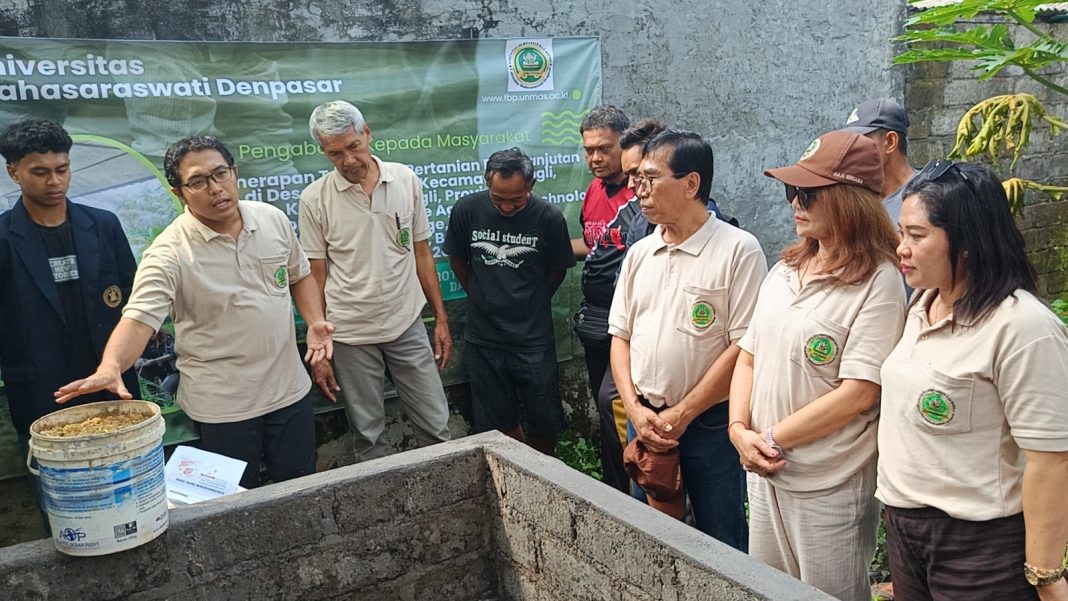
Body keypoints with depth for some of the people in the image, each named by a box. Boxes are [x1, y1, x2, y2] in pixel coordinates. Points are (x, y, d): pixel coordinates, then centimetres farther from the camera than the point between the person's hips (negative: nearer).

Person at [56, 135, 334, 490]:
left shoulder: (273, 220, 0)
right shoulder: (170, 252, -16)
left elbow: (299, 275, 13)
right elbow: (140, 318, -24)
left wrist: (315, 321, -3)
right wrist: (110, 367, -43)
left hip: (289, 389, 4)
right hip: (222, 406, -3)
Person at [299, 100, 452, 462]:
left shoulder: (406, 180, -1)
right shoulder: (314, 198, -7)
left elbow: (421, 254, 6)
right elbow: (315, 278, -3)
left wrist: (441, 318, 4)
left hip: (408, 326, 2)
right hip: (350, 337, -1)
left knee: (436, 428, 7)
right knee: (367, 439, 11)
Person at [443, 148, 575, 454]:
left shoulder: (549, 217, -12)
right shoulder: (467, 209, -8)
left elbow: (557, 270, 4)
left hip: (534, 340, -1)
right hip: (484, 340, 2)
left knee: (546, 424, 8)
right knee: (501, 427, 12)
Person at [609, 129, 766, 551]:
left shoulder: (738, 249, -11)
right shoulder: (639, 254, 7)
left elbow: (743, 346, -15)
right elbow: (621, 335, 9)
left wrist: (682, 414, -15)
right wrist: (636, 409, -5)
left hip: (709, 422, -5)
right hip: (646, 420, 6)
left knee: (722, 545, 8)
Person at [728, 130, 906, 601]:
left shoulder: (877, 282, -15)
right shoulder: (784, 270, 6)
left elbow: (857, 395, -20)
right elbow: (749, 355, 8)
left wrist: (772, 438, -14)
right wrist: (740, 430, -6)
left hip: (830, 487, -6)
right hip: (764, 474, 7)